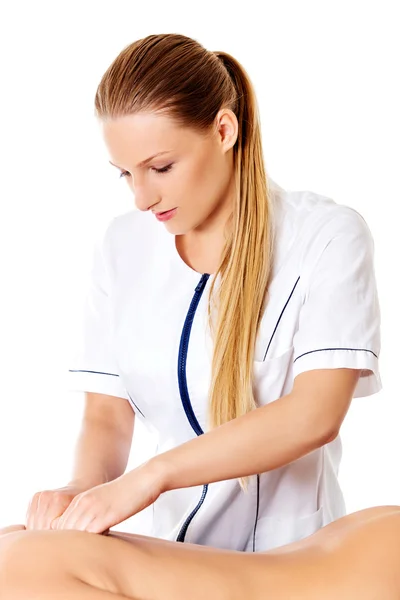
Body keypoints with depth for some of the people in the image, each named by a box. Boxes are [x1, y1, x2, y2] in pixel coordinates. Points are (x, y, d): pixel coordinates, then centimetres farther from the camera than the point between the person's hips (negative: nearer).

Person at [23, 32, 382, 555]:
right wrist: (84, 490, -17)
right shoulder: (122, 246, 5)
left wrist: (152, 474, -22)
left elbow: (316, 415, -17)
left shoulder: (328, 235, -7)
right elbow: (106, 417, 4)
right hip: (178, 545, 3)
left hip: (293, 549, -2)